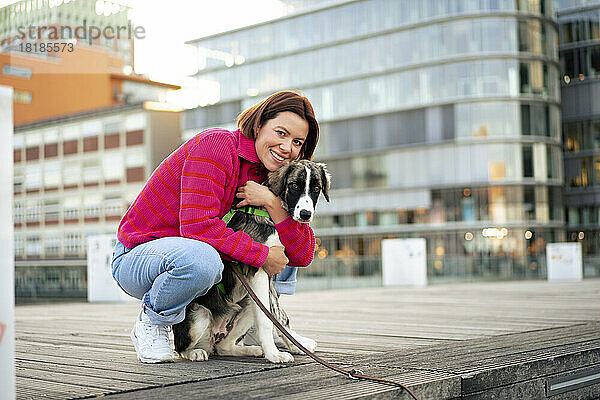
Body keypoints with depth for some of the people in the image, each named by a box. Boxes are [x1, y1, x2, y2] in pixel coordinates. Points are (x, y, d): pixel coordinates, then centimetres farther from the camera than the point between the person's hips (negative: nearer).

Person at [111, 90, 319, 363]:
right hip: (137, 256, -7)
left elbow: (303, 255, -7)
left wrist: (272, 202, -21)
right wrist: (263, 256, -27)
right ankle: (151, 324, -12)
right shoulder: (215, 144, -20)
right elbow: (197, 225, -32)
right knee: (201, 258, -42)